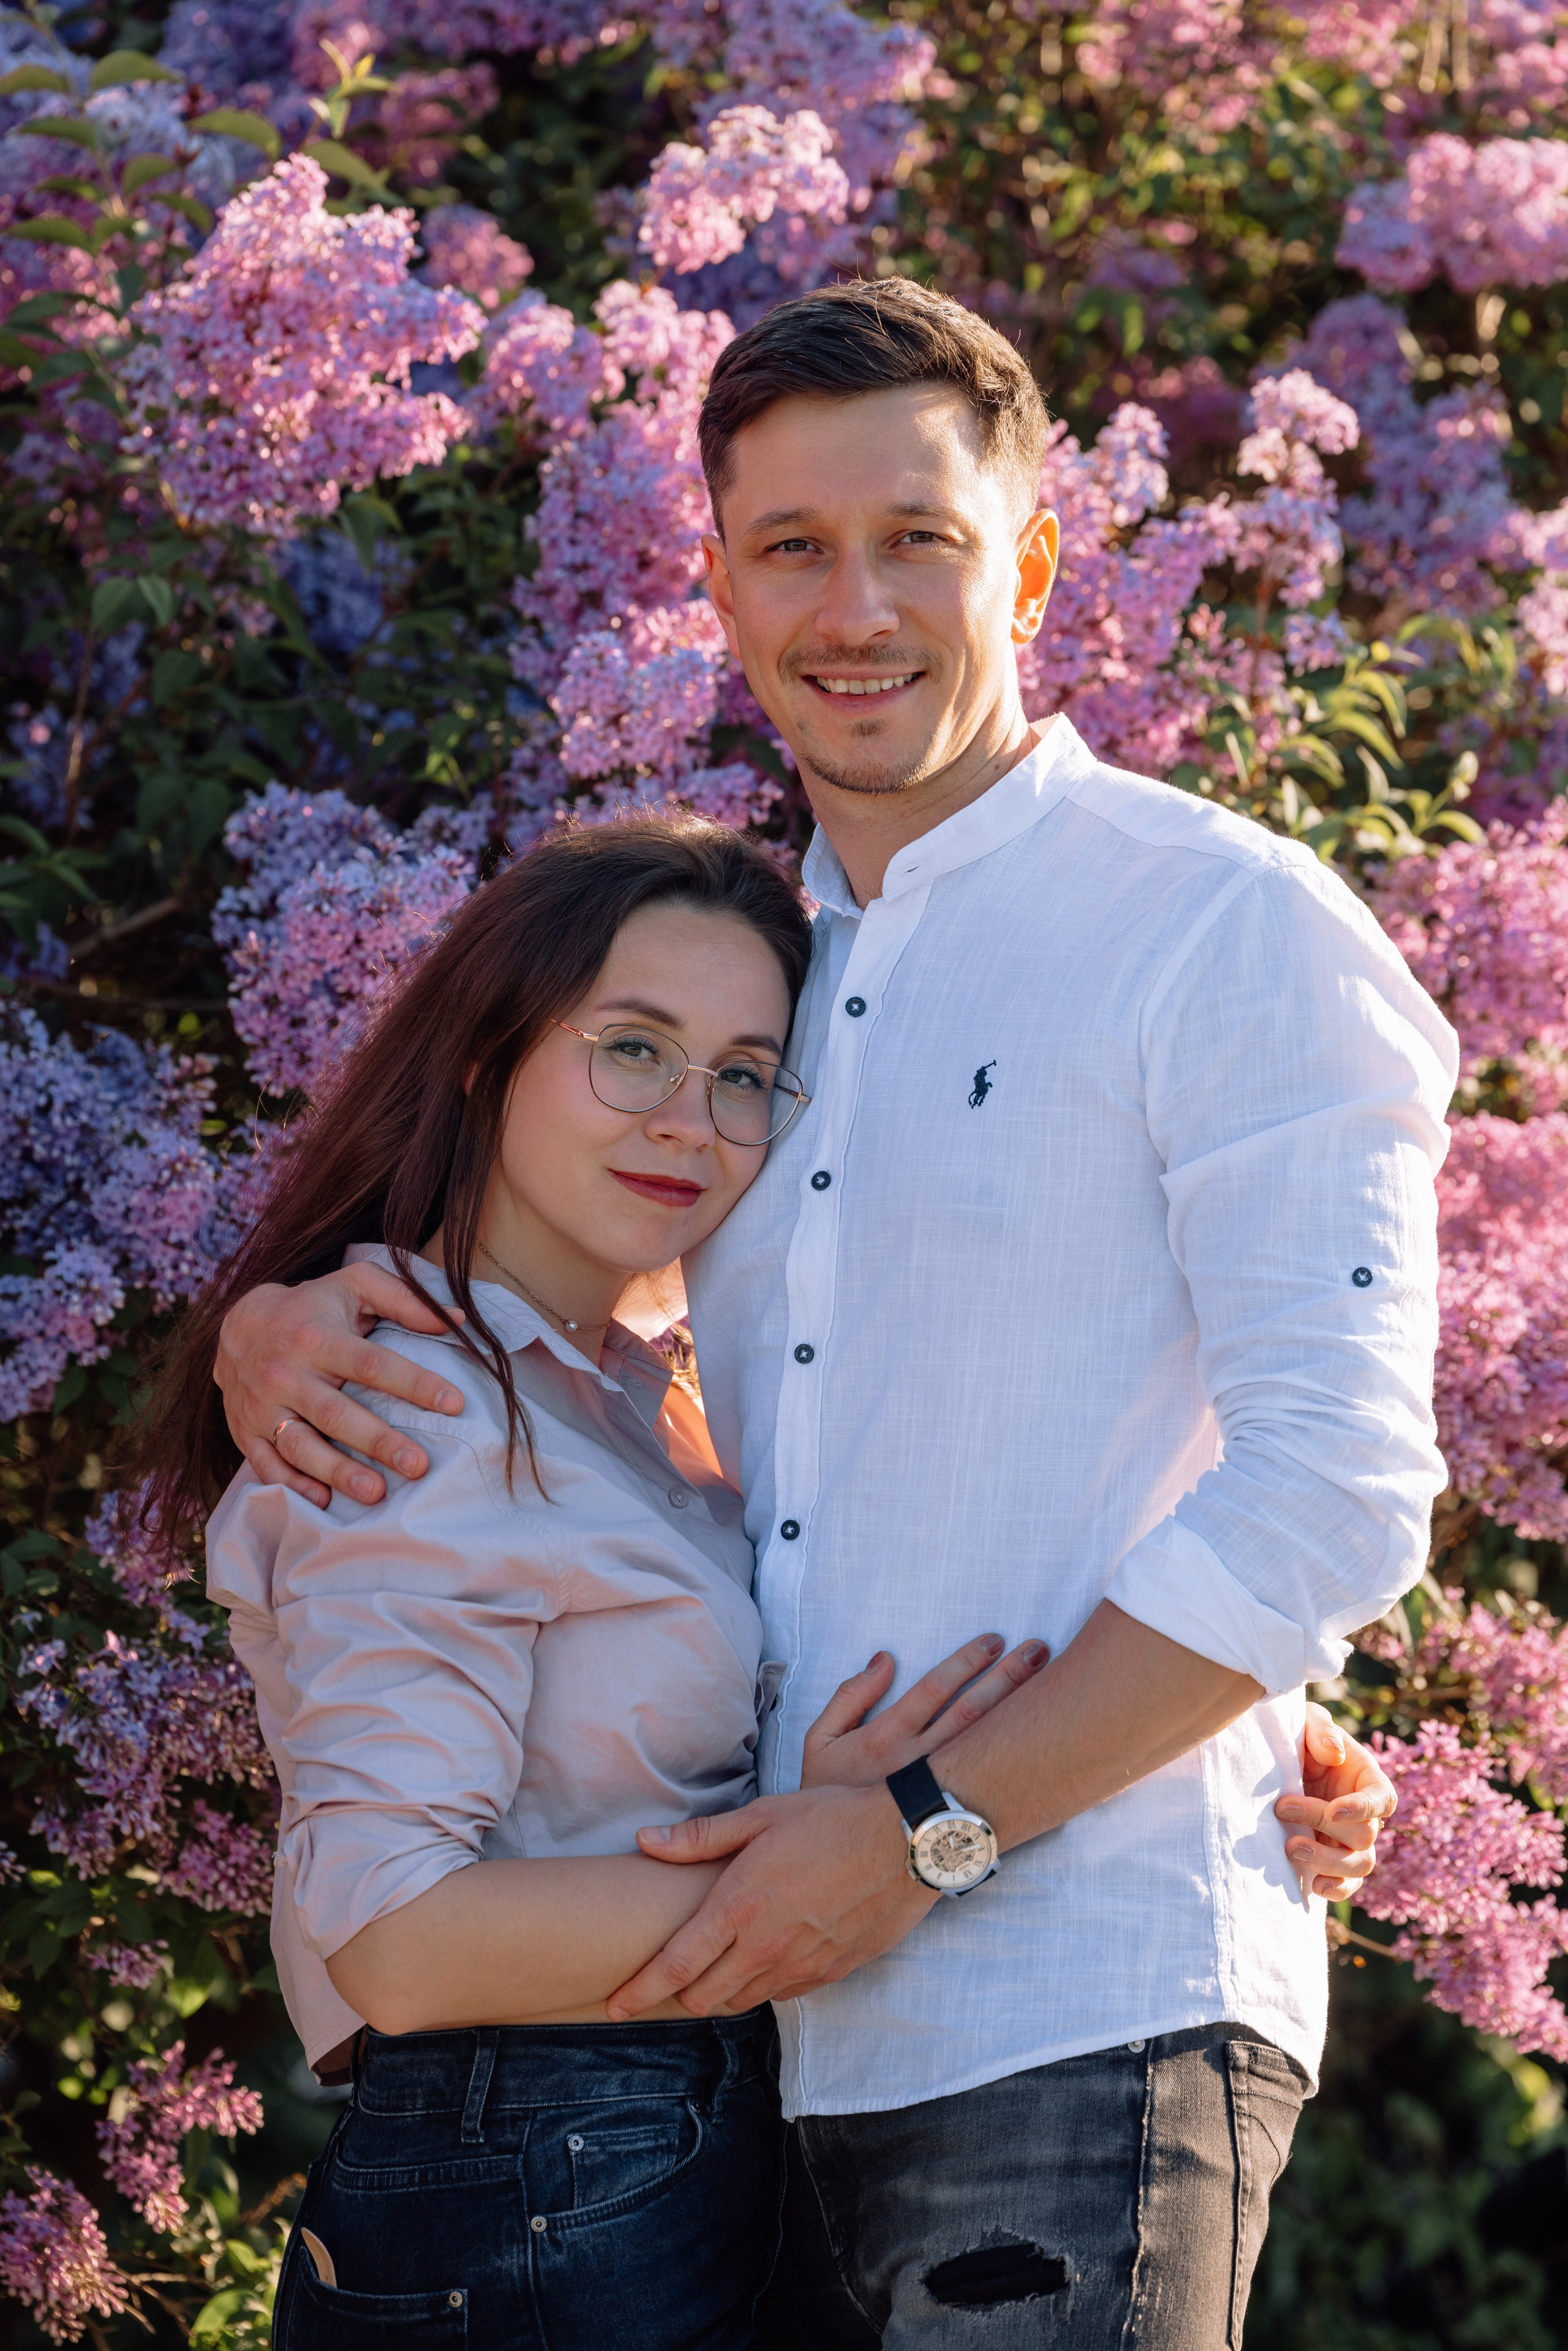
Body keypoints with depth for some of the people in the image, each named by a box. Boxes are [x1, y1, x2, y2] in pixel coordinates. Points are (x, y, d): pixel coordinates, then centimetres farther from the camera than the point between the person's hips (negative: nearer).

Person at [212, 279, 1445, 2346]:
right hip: (762, 2046, 6)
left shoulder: (1232, 930, -4)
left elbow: (1337, 1491, -12)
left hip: (1081, 2031, -6)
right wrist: (274, 1325, 1)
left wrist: (922, 1829, -16)